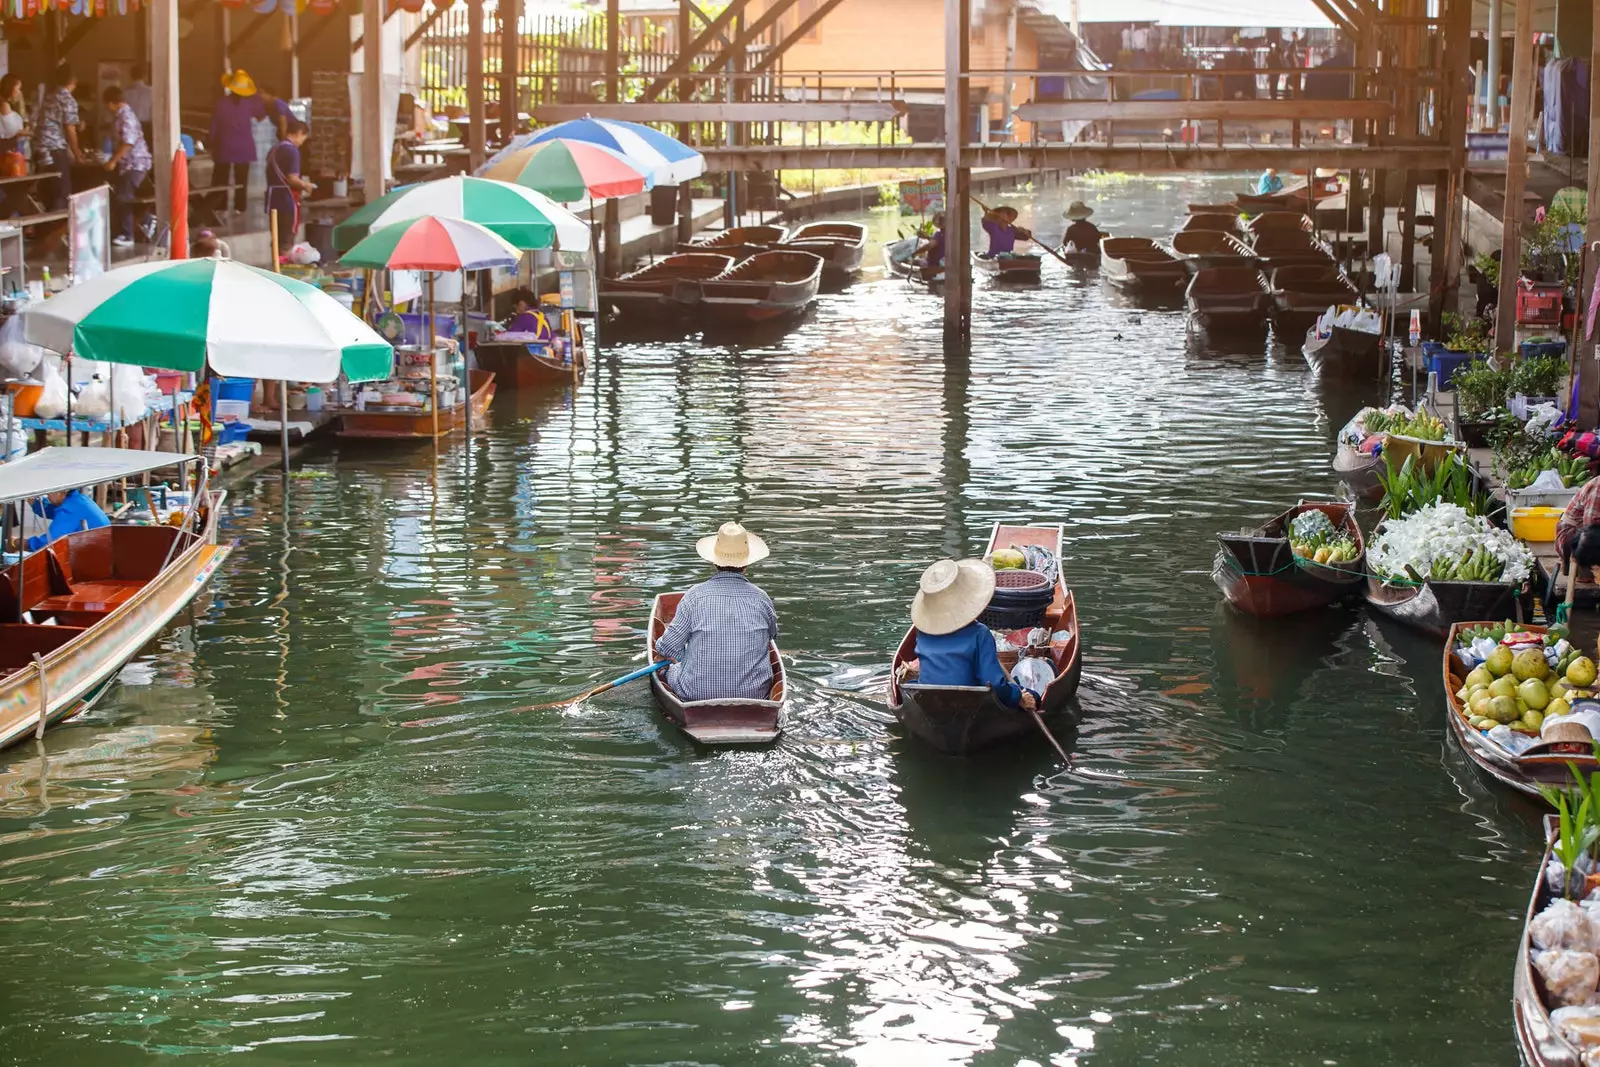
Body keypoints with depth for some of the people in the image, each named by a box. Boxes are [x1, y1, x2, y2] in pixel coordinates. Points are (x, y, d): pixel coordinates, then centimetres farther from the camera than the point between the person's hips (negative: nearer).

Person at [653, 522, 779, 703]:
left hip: (698, 694, -1)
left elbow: (668, 647, -9)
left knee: (671, 669, 29)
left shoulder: (695, 596, -11)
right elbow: (773, 637, 14)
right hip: (754, 694, 2)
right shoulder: (760, 598, -5)